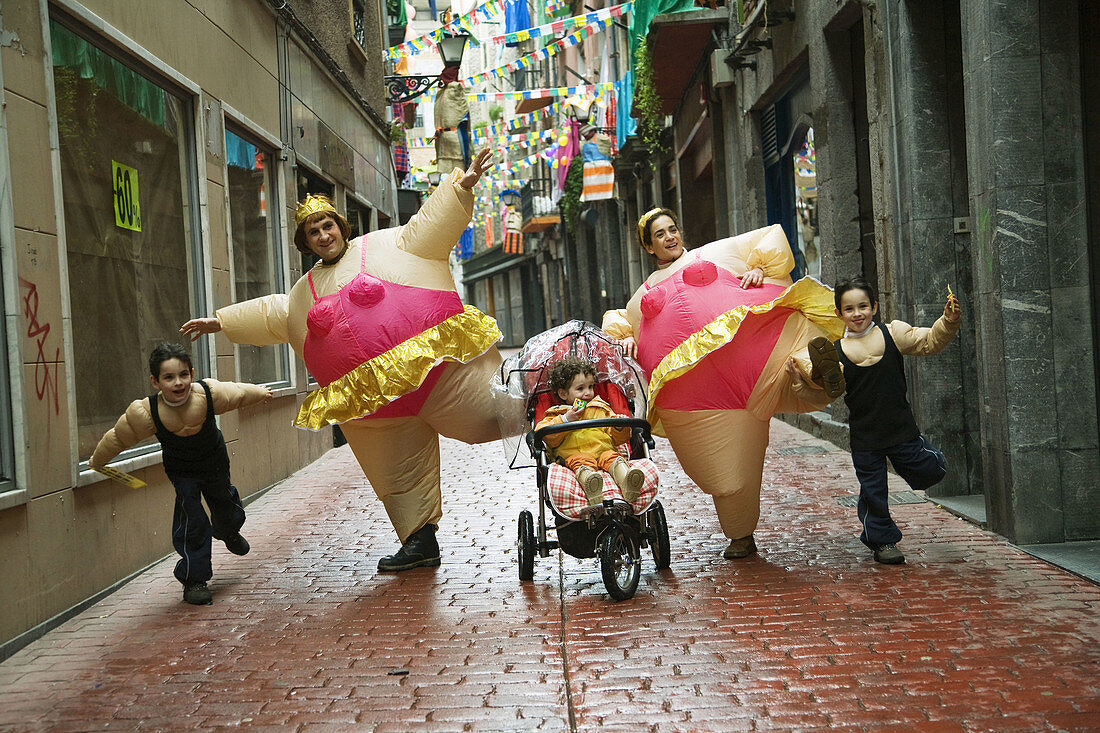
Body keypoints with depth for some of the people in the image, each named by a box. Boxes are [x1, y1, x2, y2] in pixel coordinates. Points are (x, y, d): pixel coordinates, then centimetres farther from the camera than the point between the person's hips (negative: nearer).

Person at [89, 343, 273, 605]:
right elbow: (117, 437, -16)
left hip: (214, 462, 3)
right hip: (181, 470, -2)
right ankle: (194, 580, 3)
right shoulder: (145, 413, -34)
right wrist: (97, 461, -1)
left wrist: (260, 393, 11)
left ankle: (229, 533, 59)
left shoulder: (210, 394, -31)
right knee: (192, 520, -13)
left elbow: (238, 393, -9)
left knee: (225, 506, 21)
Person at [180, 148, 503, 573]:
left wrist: (460, 185, -11)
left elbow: (430, 225, 2)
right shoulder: (307, 290, 24)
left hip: (431, 362, -5)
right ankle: (420, 541, 14)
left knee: (489, 411, -9)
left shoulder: (384, 245, 9)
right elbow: (272, 314, 35)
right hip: (375, 399, 5)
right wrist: (221, 322, 36)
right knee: (400, 470, 6)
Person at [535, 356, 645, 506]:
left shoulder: (602, 409, 28)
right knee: (582, 463, -38)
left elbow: (617, 439, 25)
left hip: (603, 450, 3)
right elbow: (546, 436, 2)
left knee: (613, 457, -32)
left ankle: (626, 482, -62)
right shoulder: (556, 414, 20)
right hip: (574, 453, -3)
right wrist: (565, 420, -6)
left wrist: (620, 427, 2)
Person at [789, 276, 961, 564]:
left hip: (901, 428, 1)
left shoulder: (893, 333, 0)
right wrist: (801, 378, -17)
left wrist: (949, 321, -15)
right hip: (864, 435, -1)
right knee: (873, 489, 5)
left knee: (930, 470, 1)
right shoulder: (835, 352, -1)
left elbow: (930, 341, 0)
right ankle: (882, 540, 21)